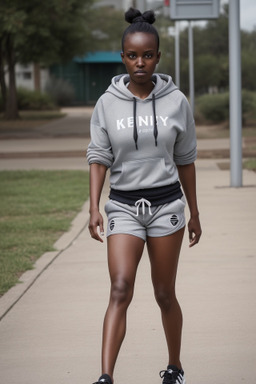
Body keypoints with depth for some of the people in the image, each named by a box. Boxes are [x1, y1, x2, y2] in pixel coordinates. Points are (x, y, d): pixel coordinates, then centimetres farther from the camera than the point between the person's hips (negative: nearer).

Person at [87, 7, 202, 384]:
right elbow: (98, 156, -1)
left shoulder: (176, 101, -1)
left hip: (166, 204, 0)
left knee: (165, 294, 9)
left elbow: (185, 160, 7)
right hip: (124, 207, 0)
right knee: (120, 290, -15)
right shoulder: (107, 103, -1)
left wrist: (194, 213, 11)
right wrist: (94, 208, -12)